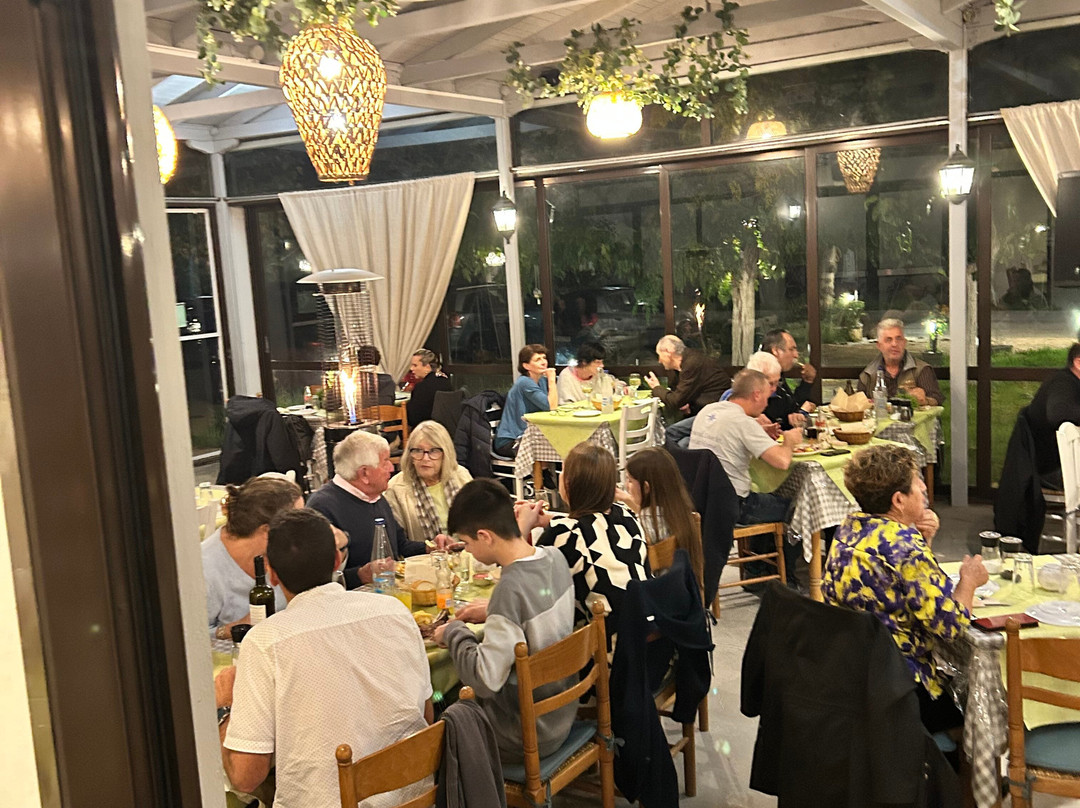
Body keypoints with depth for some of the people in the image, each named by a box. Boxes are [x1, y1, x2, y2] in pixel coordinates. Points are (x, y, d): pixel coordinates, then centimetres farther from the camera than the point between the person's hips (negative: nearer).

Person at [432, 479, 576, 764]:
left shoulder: (511, 589, -30)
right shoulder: (555, 557, -6)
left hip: (527, 735, -8)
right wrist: (493, 611, 8)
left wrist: (453, 632, -14)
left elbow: (486, 680, -27)